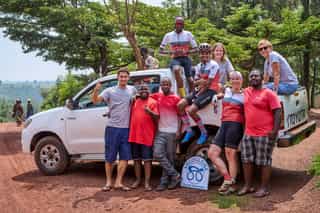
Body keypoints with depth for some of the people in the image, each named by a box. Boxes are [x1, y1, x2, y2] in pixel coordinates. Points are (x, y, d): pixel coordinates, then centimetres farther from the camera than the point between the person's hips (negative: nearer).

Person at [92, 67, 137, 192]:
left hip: (126, 129, 3)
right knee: (110, 157, 3)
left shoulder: (132, 90, 8)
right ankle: (108, 182, 15)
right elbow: (95, 101, -13)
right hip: (112, 128, -3)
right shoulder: (110, 91, -2)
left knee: (125, 157, 1)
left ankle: (118, 182, 9)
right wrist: (96, 91, -32)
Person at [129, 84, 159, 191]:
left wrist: (150, 112, -24)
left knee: (147, 159, 0)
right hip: (134, 135, 4)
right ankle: (138, 179, 23)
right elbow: (130, 115, 20)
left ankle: (147, 182, 4)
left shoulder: (153, 102, 2)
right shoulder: (134, 101, 14)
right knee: (136, 158, 11)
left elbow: (157, 117, -6)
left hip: (147, 135, -4)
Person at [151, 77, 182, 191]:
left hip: (172, 132, -3)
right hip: (160, 131, 4)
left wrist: (178, 130, -9)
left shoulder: (176, 98, -4)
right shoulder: (157, 96, 8)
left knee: (169, 157, 3)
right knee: (158, 154, -9)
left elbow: (180, 115, -1)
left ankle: (164, 181, 13)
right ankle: (175, 175, 1)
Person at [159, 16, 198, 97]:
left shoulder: (188, 34, 4)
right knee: (176, 70, -33)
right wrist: (171, 52, -12)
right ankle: (183, 96, -33)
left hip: (185, 58, 1)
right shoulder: (168, 35, 5)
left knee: (189, 78, -13)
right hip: (175, 59, -1)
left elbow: (195, 49, 6)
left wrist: (186, 52, -14)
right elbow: (161, 50, 6)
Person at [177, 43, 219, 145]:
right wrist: (201, 81, -11)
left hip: (210, 91, -8)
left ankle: (204, 133, -3)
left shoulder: (213, 65, -9)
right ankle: (189, 131, -1)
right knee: (180, 104, -10)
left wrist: (198, 94, -12)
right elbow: (195, 82, 12)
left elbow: (208, 83, -14)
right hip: (200, 90, 8)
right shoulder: (199, 66, 15)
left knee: (191, 110, -23)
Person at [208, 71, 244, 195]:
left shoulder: (244, 96, 3)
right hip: (223, 125, 6)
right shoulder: (226, 91, 18)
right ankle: (227, 178, 4)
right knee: (212, 153, 0)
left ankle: (231, 185, 4)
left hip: (235, 126, -6)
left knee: (231, 155, -5)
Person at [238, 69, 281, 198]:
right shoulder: (246, 92, 12)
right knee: (247, 160, 9)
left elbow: (277, 111, -11)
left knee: (264, 161, 1)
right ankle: (247, 186, 21)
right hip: (248, 133, 7)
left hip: (265, 134, -7)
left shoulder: (268, 93, -6)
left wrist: (275, 130, -18)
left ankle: (264, 188, 10)